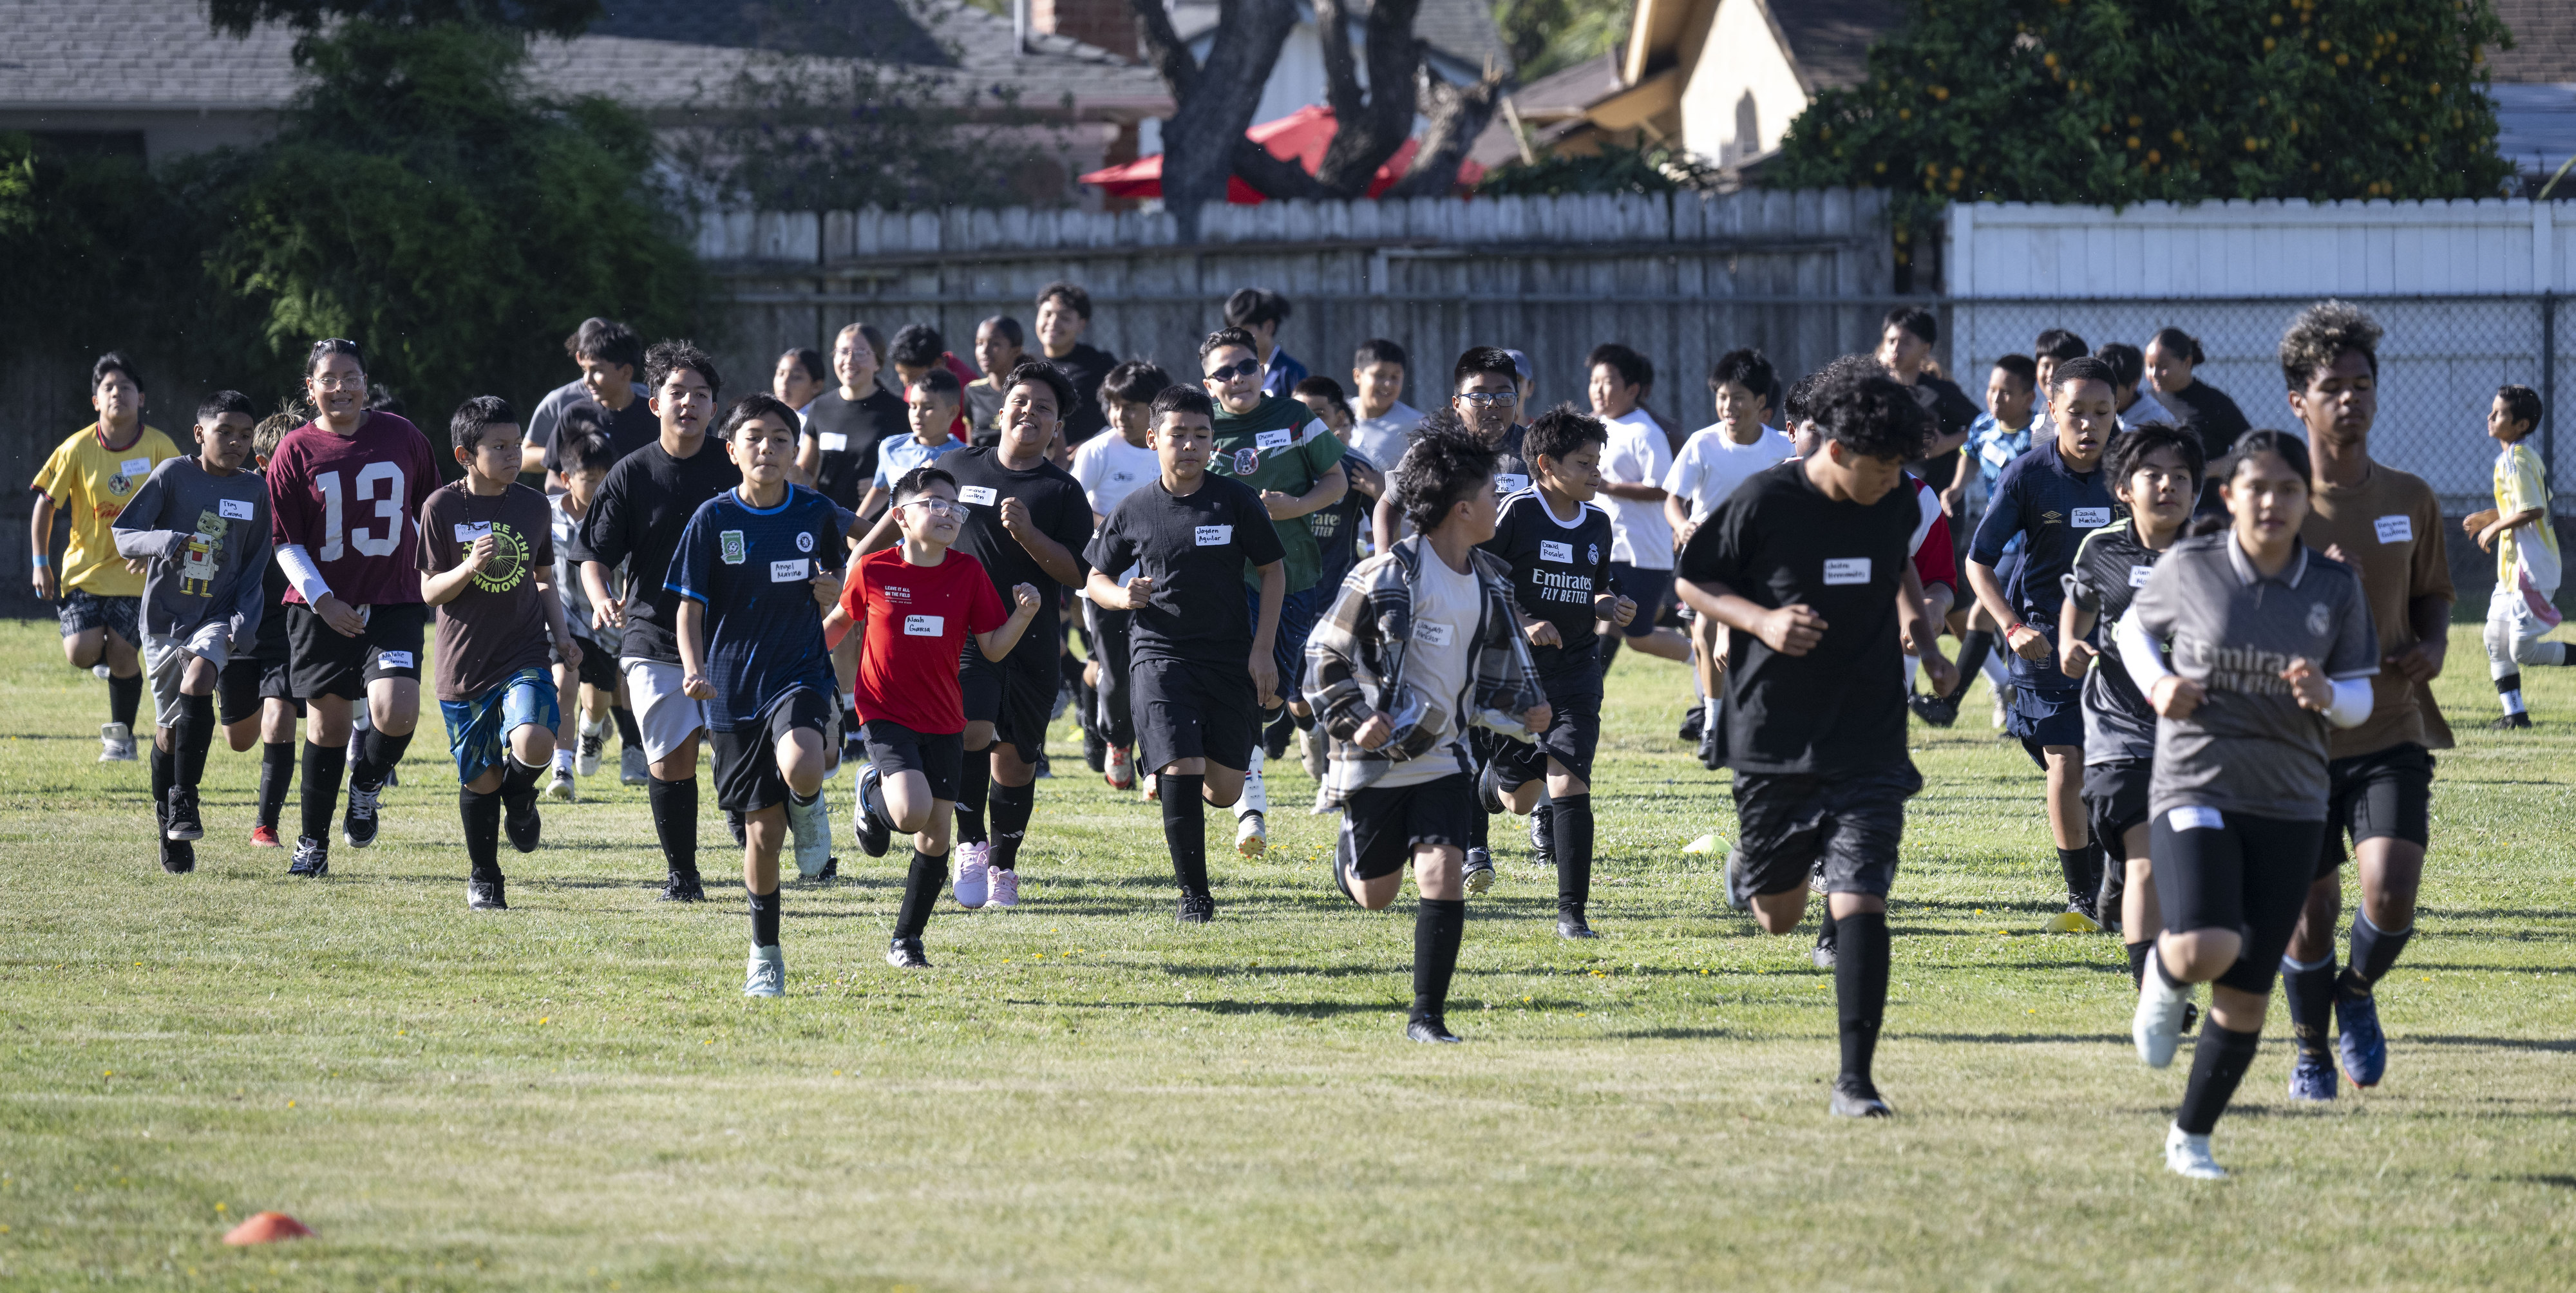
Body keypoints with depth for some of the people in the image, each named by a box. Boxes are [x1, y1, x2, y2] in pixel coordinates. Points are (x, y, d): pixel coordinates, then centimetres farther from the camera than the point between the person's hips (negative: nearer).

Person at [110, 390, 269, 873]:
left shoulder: (254, 490, 3)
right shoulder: (174, 475, -5)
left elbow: (255, 565, 10)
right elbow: (123, 535, -8)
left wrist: (246, 621, -3)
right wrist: (166, 541, -28)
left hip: (217, 616, 0)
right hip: (164, 615, 0)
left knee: (198, 680, -29)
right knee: (169, 727, 6)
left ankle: (185, 799, -20)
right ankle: (167, 825, 26)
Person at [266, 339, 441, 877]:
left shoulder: (401, 437, 2)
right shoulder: (296, 451, -2)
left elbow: (428, 509, 17)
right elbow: (286, 542, -2)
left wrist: (425, 569, 14)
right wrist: (322, 600, -13)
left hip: (395, 604, 0)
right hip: (322, 607, 0)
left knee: (396, 711, -19)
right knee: (327, 725, 6)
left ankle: (366, 787, 14)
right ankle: (312, 842, 22)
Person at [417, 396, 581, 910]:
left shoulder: (534, 507, 4)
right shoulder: (443, 509, -5)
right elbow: (430, 592, -4)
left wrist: (561, 634, 4)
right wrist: (470, 568, -22)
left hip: (524, 657, 1)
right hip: (465, 664, -1)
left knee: (534, 745, -25)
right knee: (480, 779, 5)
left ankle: (520, 795, 12)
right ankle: (483, 880, 26)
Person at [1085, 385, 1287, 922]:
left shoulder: (1237, 501, -2)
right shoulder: (1134, 510, -1)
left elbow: (1273, 570, 6)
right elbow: (1096, 577, 11)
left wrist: (1263, 650, -1)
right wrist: (1123, 597, -13)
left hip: (1229, 657, 2)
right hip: (1158, 652, -2)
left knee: (1224, 790, 5)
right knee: (1182, 769, -16)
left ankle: (1171, 778, 42)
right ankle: (1194, 893, -4)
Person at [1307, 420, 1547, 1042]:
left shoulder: (1489, 581, 5)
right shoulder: (1385, 577, -16)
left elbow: (1495, 661, 20)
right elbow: (1325, 652, -10)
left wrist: (1524, 707, 3)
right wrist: (1353, 722, -20)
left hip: (1444, 753, 4)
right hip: (1378, 757, -4)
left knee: (1443, 875, -13)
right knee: (1375, 894, 10)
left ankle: (1427, 1016, -5)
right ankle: (1349, 846, 48)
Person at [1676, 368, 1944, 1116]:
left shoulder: (1898, 505, 0)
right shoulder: (1764, 502, -12)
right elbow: (1691, 582, -2)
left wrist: (1913, 617, 5)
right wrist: (1761, 620, -18)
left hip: (1869, 743, 1)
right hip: (1773, 739, -1)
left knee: (1859, 905, -12)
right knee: (1780, 917, 12)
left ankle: (1855, 1080, -9)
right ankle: (1750, 872, 50)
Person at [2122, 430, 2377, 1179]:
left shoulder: (2336, 589, 0)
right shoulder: (2190, 569, -4)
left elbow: (2360, 700, 7)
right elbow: (2135, 626, 15)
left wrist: (2326, 695, -16)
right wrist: (2156, 683, -6)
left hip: (2289, 807, 3)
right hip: (2193, 788, -3)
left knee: (2246, 997, 4)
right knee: (2205, 950, -26)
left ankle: (2191, 1137, 23)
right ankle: (2166, 977, 12)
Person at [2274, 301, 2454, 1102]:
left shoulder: (2411, 501, 5)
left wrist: (2432, 646, -5)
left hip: (2392, 735, 1)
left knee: (2391, 893, -17)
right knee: (2311, 911, 3)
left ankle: (2359, 992, 16)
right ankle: (2310, 1049, 30)